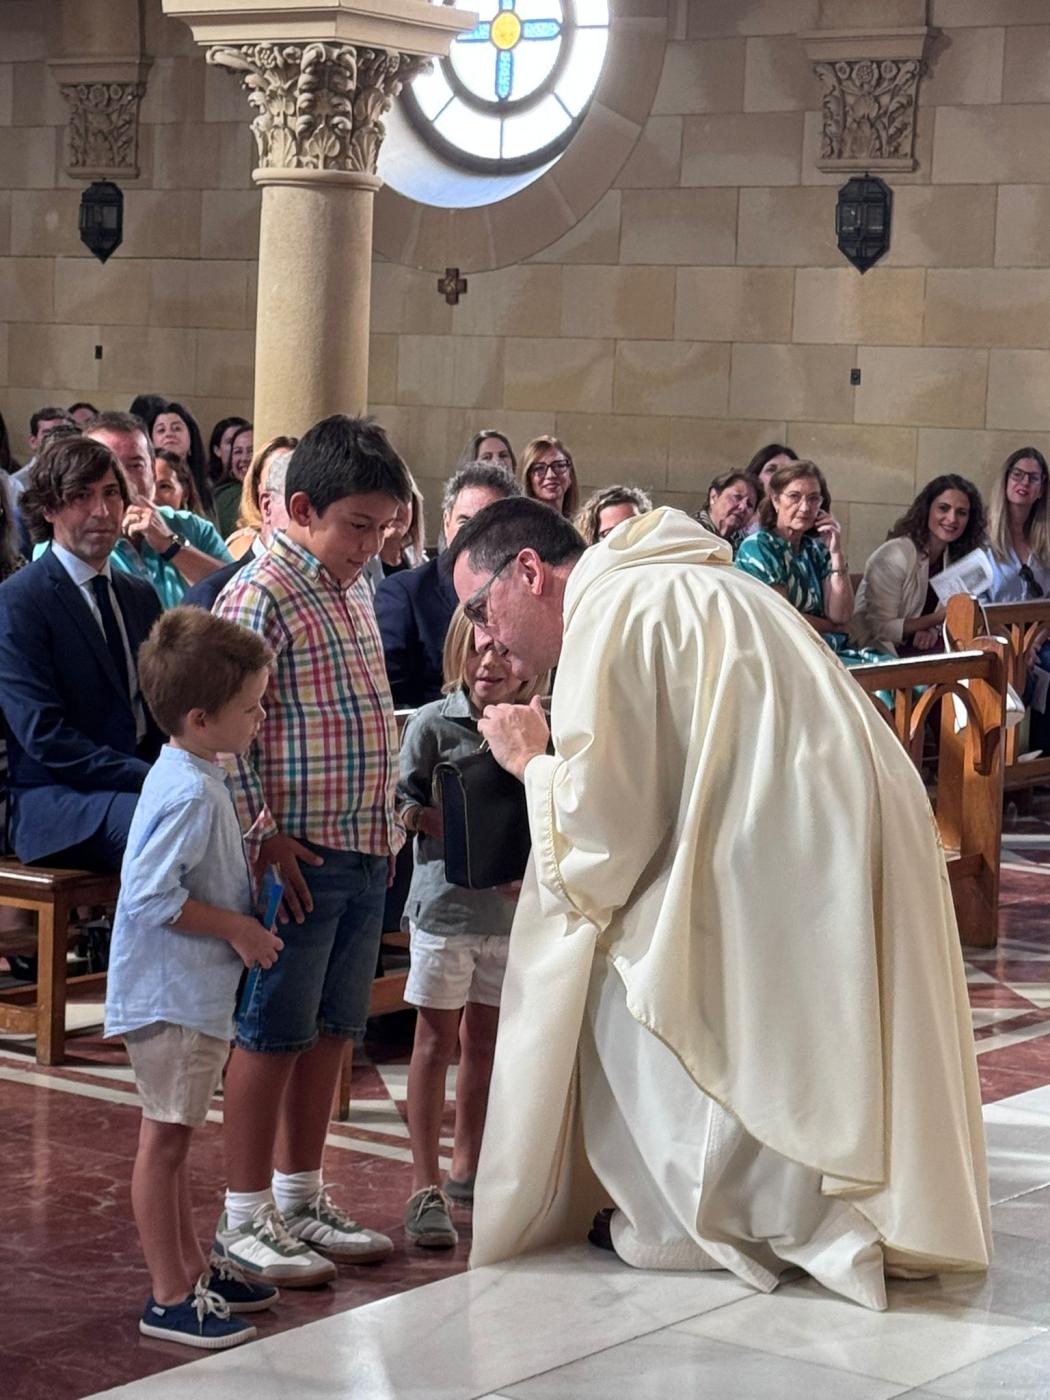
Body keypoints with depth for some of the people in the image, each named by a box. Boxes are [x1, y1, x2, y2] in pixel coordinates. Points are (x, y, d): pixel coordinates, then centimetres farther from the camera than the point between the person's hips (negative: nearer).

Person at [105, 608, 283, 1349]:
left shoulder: (200, 778, 9)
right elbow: (152, 897, -26)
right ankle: (170, 1298, 4)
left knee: (177, 1137, 18)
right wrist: (239, 929, -18)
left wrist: (245, 923, 13)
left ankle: (192, 1269, 29)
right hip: (169, 996, -10)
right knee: (166, 1138, -3)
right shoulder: (188, 793, -22)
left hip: (197, 993, 10)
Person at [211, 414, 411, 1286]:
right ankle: (245, 1218, 9)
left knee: (332, 1030, 14)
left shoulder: (354, 590, 13)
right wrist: (262, 836, -19)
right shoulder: (261, 594, -13)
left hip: (366, 853, 8)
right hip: (298, 855, -8)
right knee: (273, 1033, 0)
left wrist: (390, 822, 16)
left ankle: (300, 1197, 26)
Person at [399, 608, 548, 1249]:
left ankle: (467, 1169, 26)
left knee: (486, 1037, 13)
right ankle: (427, 1188, 3)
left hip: (511, 904, 4)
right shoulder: (434, 724, -6)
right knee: (437, 1039, 1)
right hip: (445, 901, -4)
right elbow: (405, 808, -5)